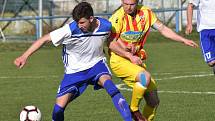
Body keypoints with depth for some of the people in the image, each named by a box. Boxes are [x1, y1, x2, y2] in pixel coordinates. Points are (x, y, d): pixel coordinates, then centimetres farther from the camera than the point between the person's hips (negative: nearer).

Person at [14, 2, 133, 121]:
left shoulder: (106, 26, -18)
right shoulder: (70, 30, -25)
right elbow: (44, 39, -20)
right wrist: (24, 56, -25)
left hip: (96, 63, 0)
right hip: (74, 71, 0)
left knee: (107, 82, -34)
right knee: (59, 107, -9)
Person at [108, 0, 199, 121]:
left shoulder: (146, 13, -1)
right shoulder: (118, 17, -16)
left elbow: (163, 29, 8)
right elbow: (111, 44, -15)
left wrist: (184, 40, 2)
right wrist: (130, 56, -22)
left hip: (136, 60, 6)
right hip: (119, 60, -6)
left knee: (154, 101, 2)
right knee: (145, 77, -32)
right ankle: (134, 110, -12)